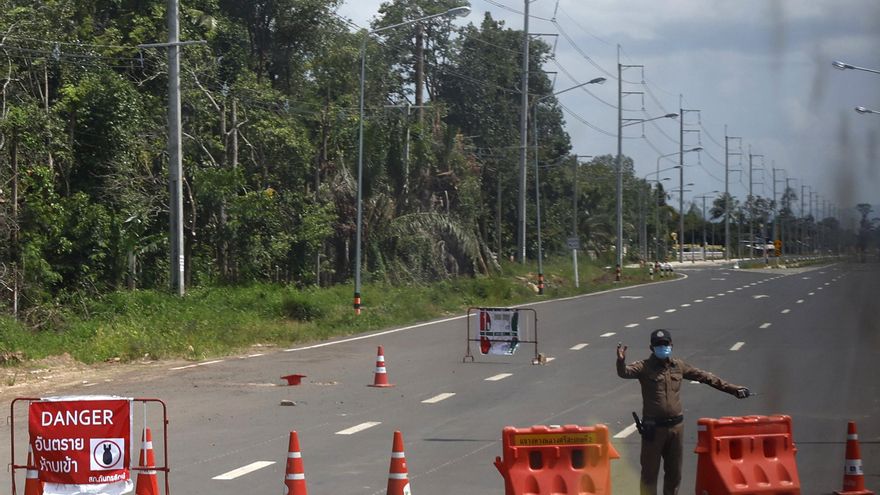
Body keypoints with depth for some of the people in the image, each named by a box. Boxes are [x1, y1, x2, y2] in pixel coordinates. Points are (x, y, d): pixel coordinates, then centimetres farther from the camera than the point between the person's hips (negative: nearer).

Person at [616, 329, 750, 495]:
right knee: (650, 472, 1)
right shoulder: (645, 367, -7)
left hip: (676, 427, 5)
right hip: (653, 428, -4)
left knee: (674, 472, 15)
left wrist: (732, 388, 15)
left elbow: (704, 377, 14)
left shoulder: (678, 366, 7)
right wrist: (621, 361, -48)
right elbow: (625, 372, -24)